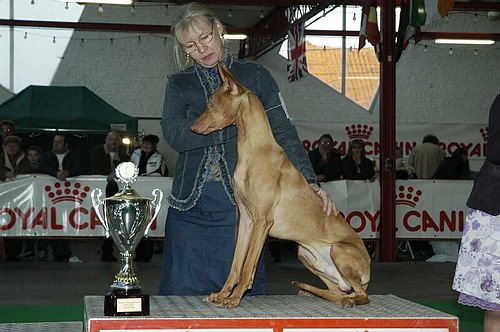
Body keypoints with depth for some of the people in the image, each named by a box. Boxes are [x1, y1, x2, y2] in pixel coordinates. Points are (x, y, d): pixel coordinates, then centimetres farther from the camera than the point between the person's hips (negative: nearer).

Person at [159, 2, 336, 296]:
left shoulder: (254, 76, 8)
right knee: (182, 291, 2)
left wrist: (310, 182, -11)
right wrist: (230, 120, -14)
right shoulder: (179, 84, 12)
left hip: (240, 205, -2)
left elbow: (284, 132, 1)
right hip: (190, 205, 2)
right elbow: (174, 133, -6)